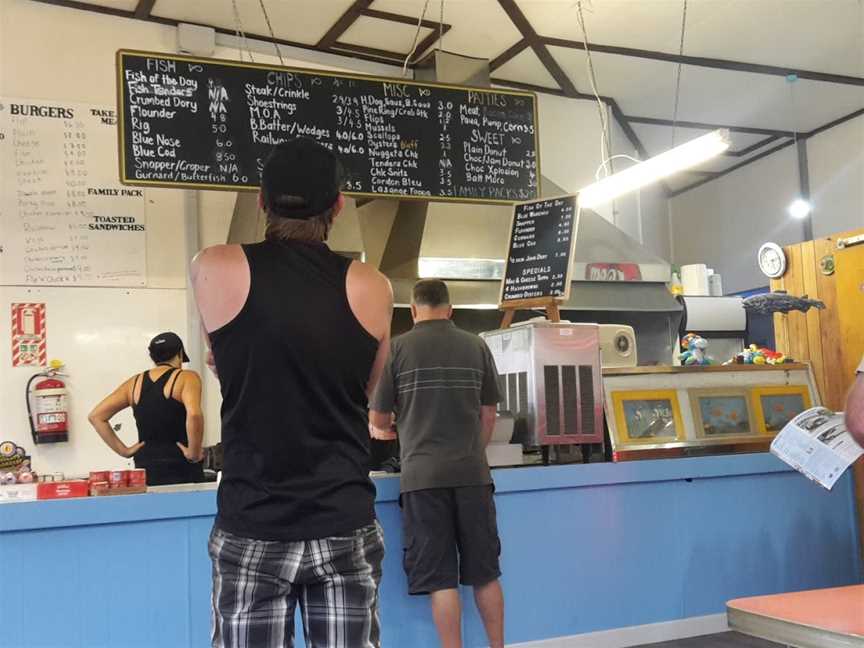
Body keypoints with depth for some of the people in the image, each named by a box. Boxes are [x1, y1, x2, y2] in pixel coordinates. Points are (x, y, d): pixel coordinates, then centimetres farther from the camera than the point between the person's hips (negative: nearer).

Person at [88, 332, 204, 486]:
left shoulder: (135, 382, 11)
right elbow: (194, 414, -24)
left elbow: (96, 416, 9)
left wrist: (123, 450, 8)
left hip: (145, 469, 5)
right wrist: (194, 453, -13)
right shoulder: (186, 378, -4)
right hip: (180, 469, -5)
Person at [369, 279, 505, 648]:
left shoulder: (398, 348, -2)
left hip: (424, 475, -3)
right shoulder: (476, 347, 5)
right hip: (473, 473, 3)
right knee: (485, 572, 14)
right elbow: (489, 415, 10)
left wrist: (381, 430, 27)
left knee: (440, 577, 3)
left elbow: (378, 419, 4)